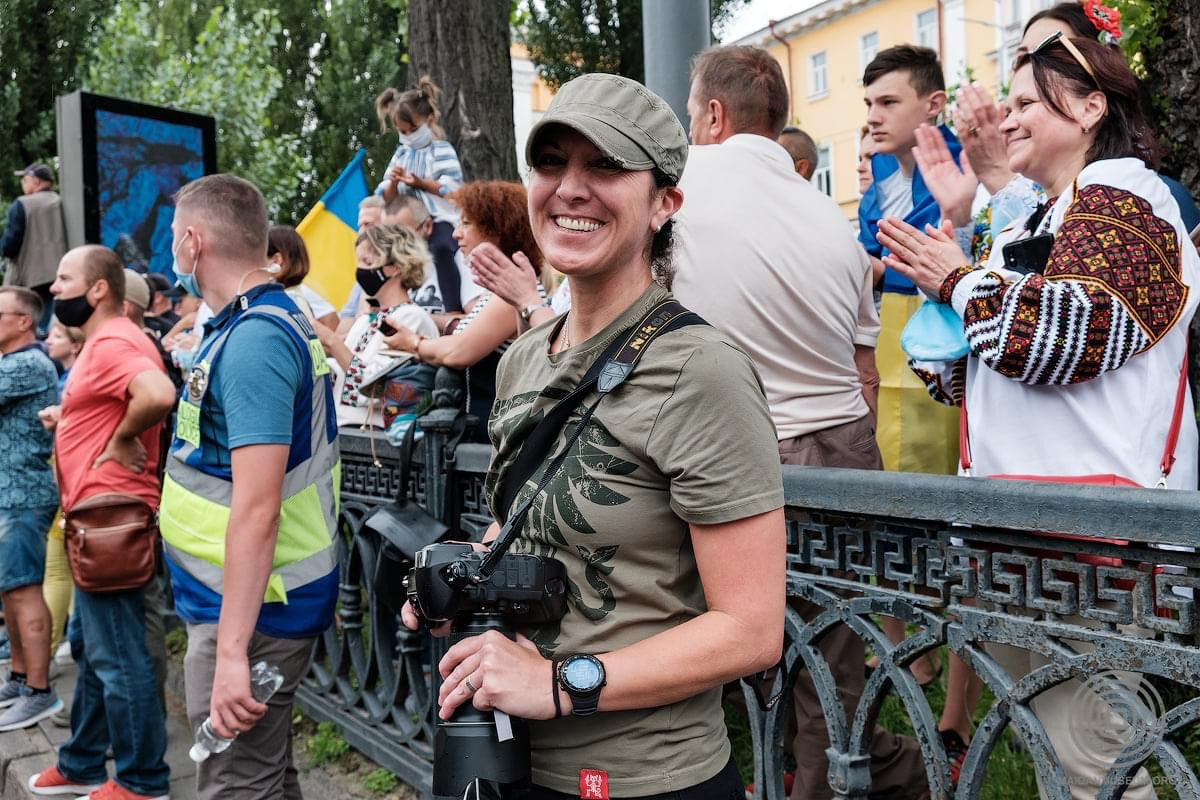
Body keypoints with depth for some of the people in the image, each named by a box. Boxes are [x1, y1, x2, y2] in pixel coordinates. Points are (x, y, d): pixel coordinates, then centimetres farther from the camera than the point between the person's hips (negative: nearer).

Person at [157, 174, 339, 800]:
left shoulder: (251, 340, -21)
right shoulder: (281, 320, 10)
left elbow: (257, 510, -27)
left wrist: (230, 652, -27)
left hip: (249, 609, -10)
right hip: (240, 601, 10)